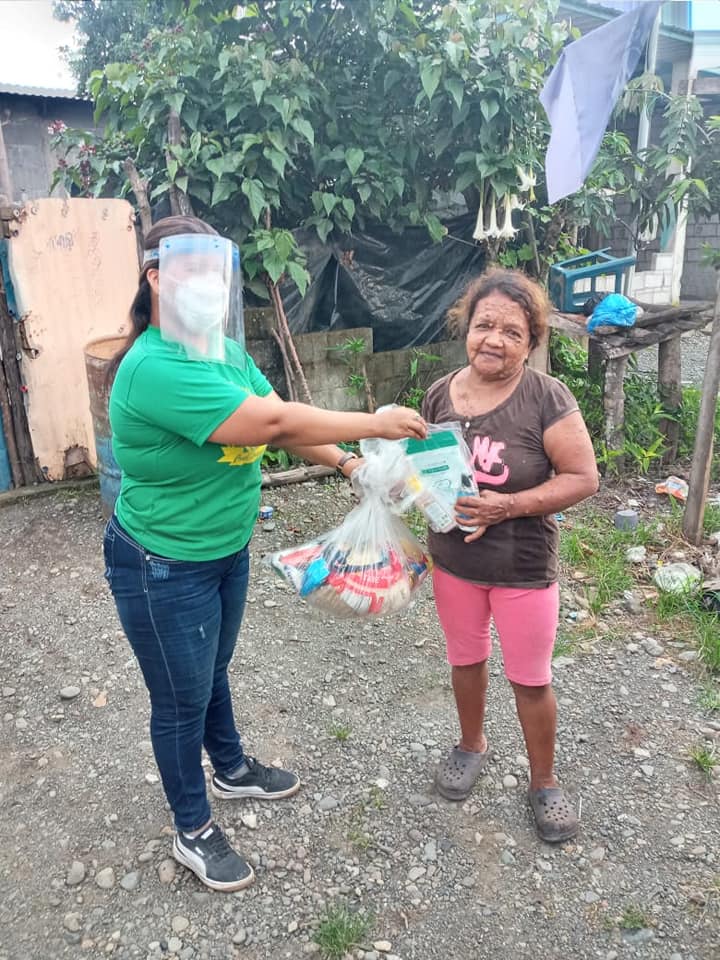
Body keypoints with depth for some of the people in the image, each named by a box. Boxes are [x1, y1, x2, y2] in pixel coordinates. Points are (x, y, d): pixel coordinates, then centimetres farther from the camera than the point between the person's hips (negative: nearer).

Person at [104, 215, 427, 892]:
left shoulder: (225, 351, -1)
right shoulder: (154, 369, -30)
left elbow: (281, 424, 0)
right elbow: (273, 422, -34)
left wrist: (347, 463, -12)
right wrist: (372, 424, -27)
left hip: (225, 551, 8)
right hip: (164, 571, -8)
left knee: (213, 672, 28)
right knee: (182, 698, 11)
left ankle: (231, 770, 52)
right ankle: (192, 831, 35)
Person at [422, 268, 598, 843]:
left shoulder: (546, 398, -18)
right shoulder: (440, 394, -4)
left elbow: (583, 477, -16)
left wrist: (508, 505, -26)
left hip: (524, 570, -3)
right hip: (453, 562, 4)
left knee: (531, 678, 12)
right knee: (466, 659, 22)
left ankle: (544, 781, 37)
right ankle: (473, 745, 49)